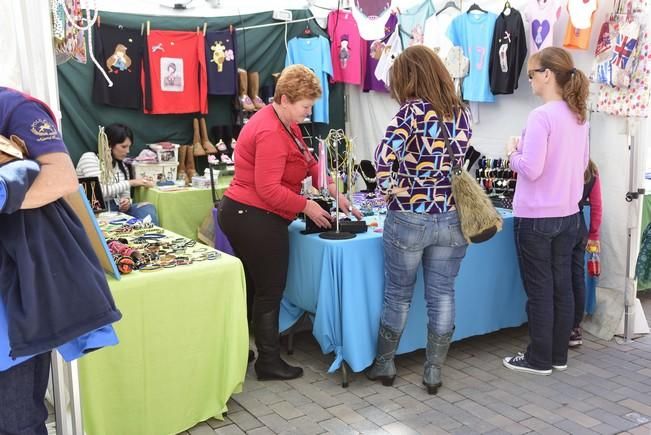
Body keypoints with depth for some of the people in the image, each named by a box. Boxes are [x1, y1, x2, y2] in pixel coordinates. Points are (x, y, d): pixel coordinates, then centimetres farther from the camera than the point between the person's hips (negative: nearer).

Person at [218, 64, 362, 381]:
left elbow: (308, 160, 11)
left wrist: (334, 191, 1)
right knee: (270, 292, 1)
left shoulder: (286, 123, 10)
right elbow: (269, 189, -25)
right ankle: (269, 362, 13)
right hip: (256, 220, -10)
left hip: (242, 214, 10)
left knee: (251, 288, 18)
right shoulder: (270, 133, -22)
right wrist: (307, 207, -16)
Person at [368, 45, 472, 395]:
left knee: (398, 295, 11)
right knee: (442, 296, 10)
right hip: (451, 218, 4)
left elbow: (383, 156, -22)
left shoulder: (413, 110, -11)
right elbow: (461, 160, 10)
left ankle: (384, 364, 27)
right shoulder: (461, 112, 6)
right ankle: (433, 372, 20)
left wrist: (390, 190, -7)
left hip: (408, 219, -4)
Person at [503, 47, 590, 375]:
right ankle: (559, 355, 25)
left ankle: (539, 359, 15)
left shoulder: (541, 116, -18)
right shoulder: (579, 116, 7)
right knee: (562, 287, 14)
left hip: (537, 217, -8)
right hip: (568, 214, 8)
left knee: (539, 290, 3)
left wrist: (513, 153, -3)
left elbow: (531, 169, -22)